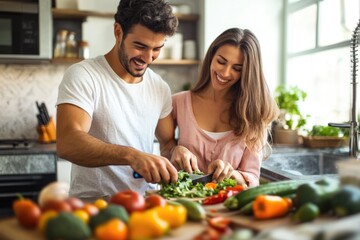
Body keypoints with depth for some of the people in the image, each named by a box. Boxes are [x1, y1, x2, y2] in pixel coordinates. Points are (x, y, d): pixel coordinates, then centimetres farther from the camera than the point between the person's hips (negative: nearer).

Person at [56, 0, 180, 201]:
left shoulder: (160, 88, 8)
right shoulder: (82, 76, -10)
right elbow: (67, 143, -23)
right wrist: (131, 155, -37)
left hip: (146, 203, 5)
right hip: (93, 203, -5)